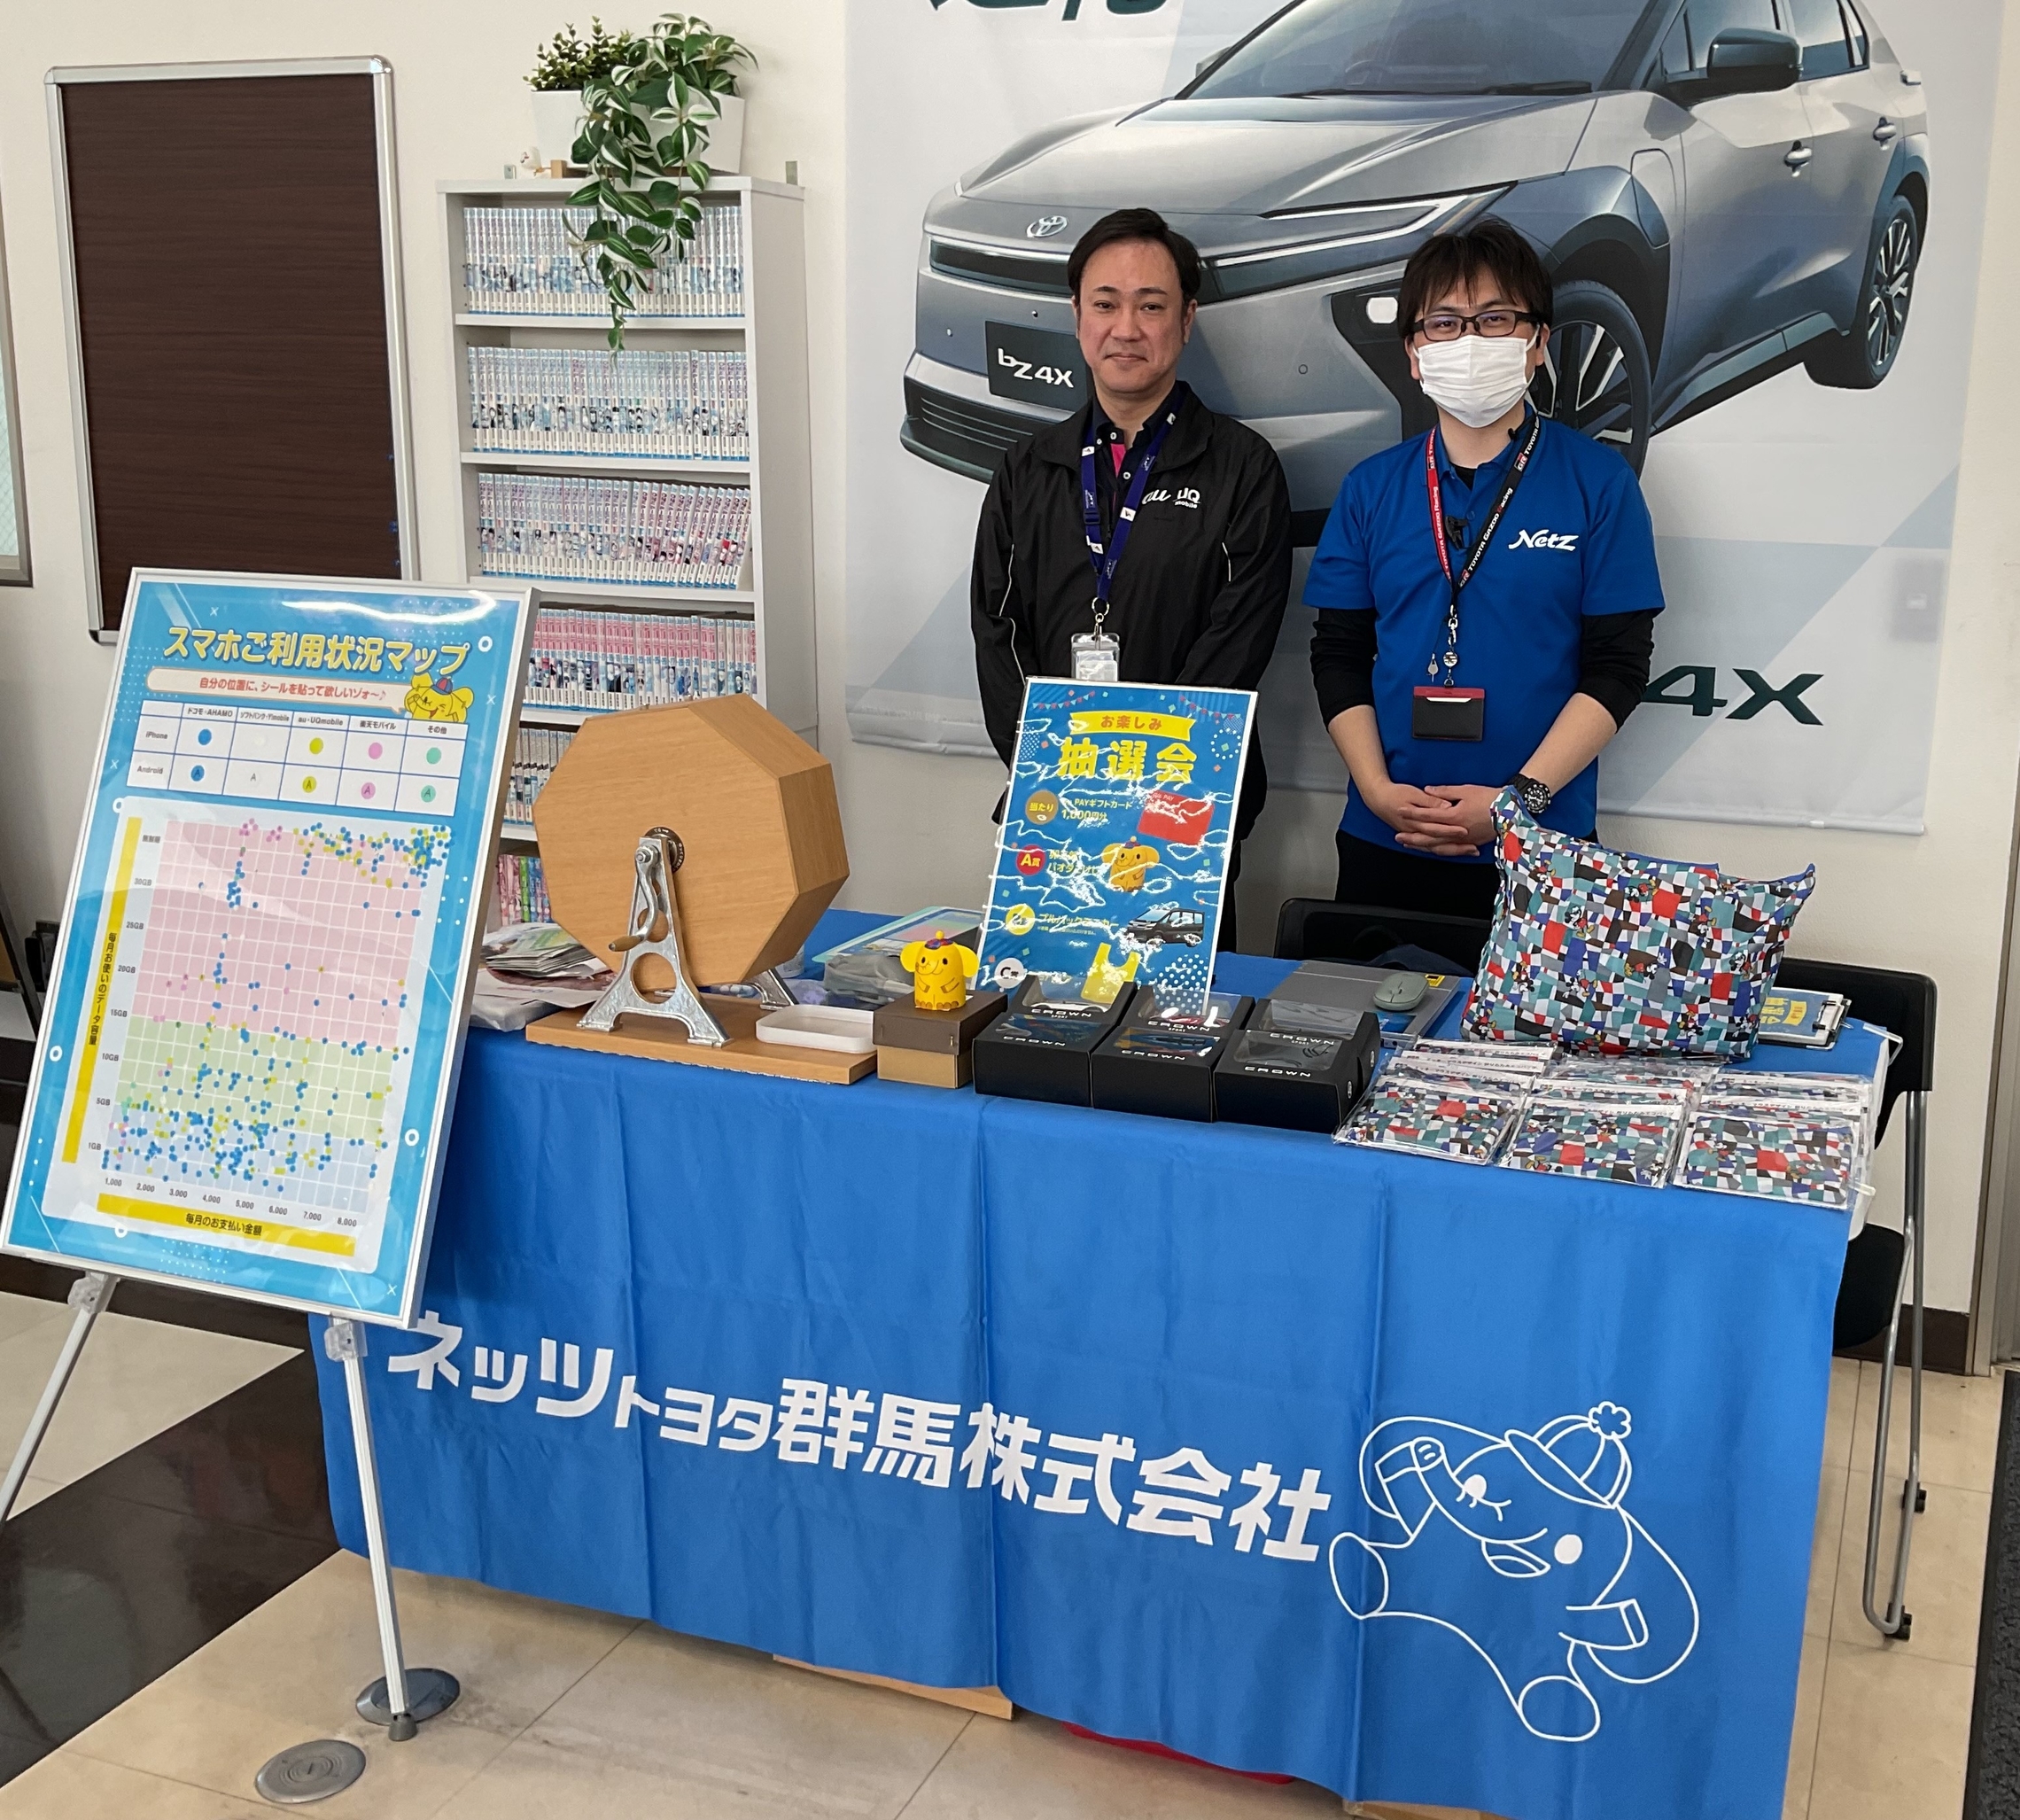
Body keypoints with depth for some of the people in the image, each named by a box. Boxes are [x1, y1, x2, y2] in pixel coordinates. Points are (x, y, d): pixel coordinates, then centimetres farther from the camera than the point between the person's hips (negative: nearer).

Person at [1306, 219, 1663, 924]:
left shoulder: (1598, 481, -2)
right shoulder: (1371, 488, 6)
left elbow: (1619, 666, -4)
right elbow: (1339, 654, 7)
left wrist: (1524, 798, -13)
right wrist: (1376, 788, -7)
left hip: (1541, 846, -2)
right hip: (1383, 842, 3)